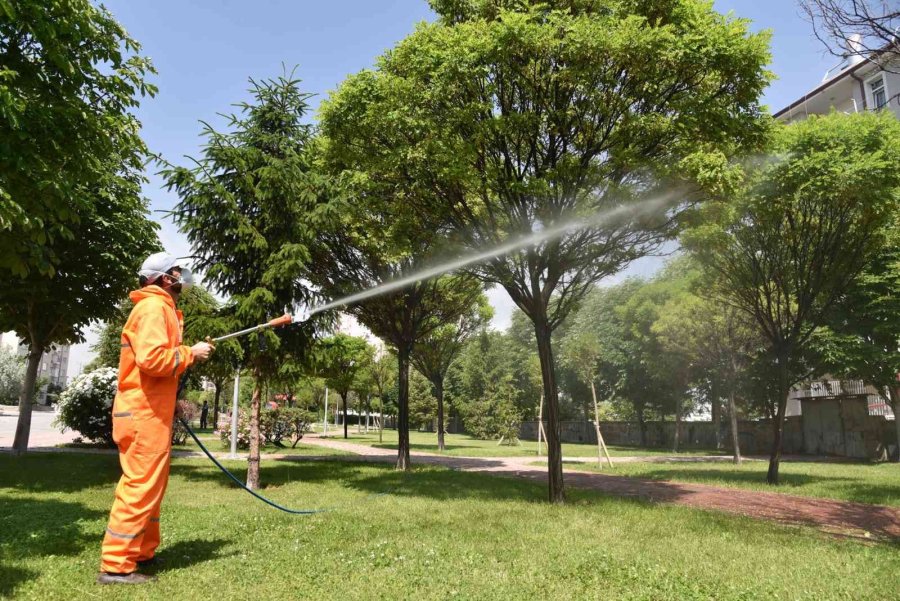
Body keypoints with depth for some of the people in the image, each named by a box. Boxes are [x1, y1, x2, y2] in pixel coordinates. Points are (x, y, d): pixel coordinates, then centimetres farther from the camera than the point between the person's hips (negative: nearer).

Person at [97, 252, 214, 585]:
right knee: (140, 487, -6)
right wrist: (190, 353, -14)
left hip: (151, 413, 10)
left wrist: (187, 355, 5)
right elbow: (152, 359, -26)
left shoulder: (161, 308, 18)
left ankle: (143, 552, 26)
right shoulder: (153, 307, -13)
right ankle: (115, 565, 1)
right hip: (144, 414, -10)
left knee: (149, 486, 16)